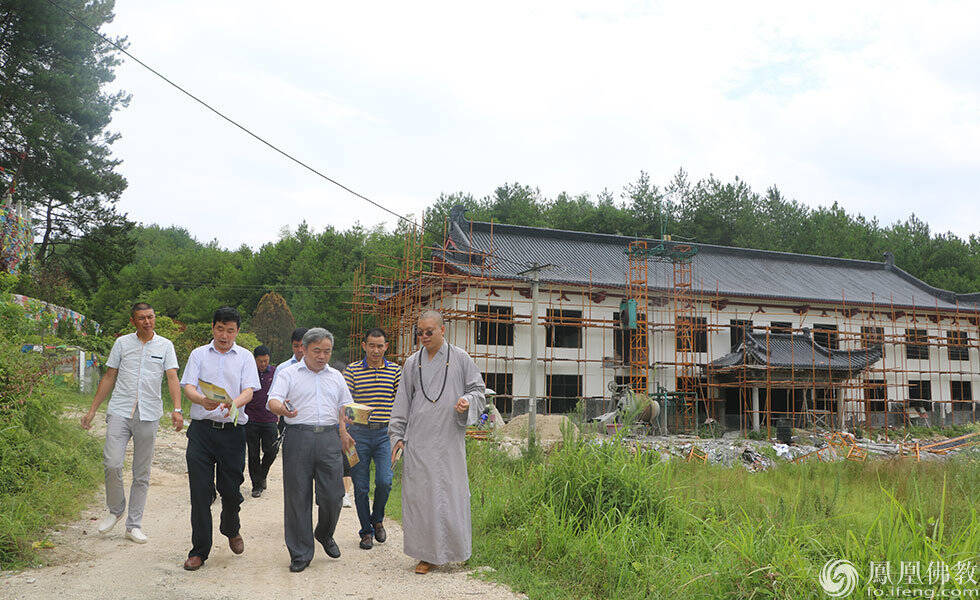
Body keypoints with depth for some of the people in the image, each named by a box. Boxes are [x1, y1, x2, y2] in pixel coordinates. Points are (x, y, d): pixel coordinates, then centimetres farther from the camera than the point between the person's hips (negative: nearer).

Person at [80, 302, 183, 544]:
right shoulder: (122, 343, 8)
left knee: (142, 474, 4)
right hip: (120, 411, 0)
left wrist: (177, 409, -17)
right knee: (112, 463, -14)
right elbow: (109, 377, 13)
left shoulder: (165, 346, 6)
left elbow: (172, 378, -2)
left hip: (149, 415, 0)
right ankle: (115, 510, 12)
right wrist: (92, 411, 10)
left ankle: (134, 525, 14)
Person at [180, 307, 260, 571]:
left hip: (232, 430, 0)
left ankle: (231, 530, 35)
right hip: (201, 429, 0)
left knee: (231, 489, 4)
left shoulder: (245, 357, 9)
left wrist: (234, 403, -26)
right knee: (200, 490, -1)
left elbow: (249, 390, -3)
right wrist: (203, 400, -25)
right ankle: (199, 550, 10)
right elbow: (188, 386, -2)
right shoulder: (199, 354, 9)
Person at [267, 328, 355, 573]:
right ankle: (300, 553, 11)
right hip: (298, 437, -3)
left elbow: (345, 407, 25)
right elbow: (273, 400, -9)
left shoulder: (336, 376, 18)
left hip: (329, 437, 3)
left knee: (332, 495, 0)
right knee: (297, 496, 0)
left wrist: (343, 433, 14)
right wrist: (282, 409, -32)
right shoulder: (289, 374, 5)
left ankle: (324, 535, 29)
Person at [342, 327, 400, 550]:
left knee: (384, 481, -10)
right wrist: (344, 434, -12)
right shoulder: (351, 370, 1)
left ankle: (377, 519, 18)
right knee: (361, 486, 4)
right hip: (359, 433, 0)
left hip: (385, 433, 0)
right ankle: (366, 531, 21)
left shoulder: (395, 371, 4)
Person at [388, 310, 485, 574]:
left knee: (450, 492, -2)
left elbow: (478, 390, 8)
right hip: (419, 439, 2)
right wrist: (397, 435, 8)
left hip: (449, 438, -2)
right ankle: (428, 554, 11)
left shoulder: (461, 359, 5)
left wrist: (467, 401, -14)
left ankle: (452, 549, 16)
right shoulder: (412, 363, 12)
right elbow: (402, 402, 13)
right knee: (419, 494, 0)